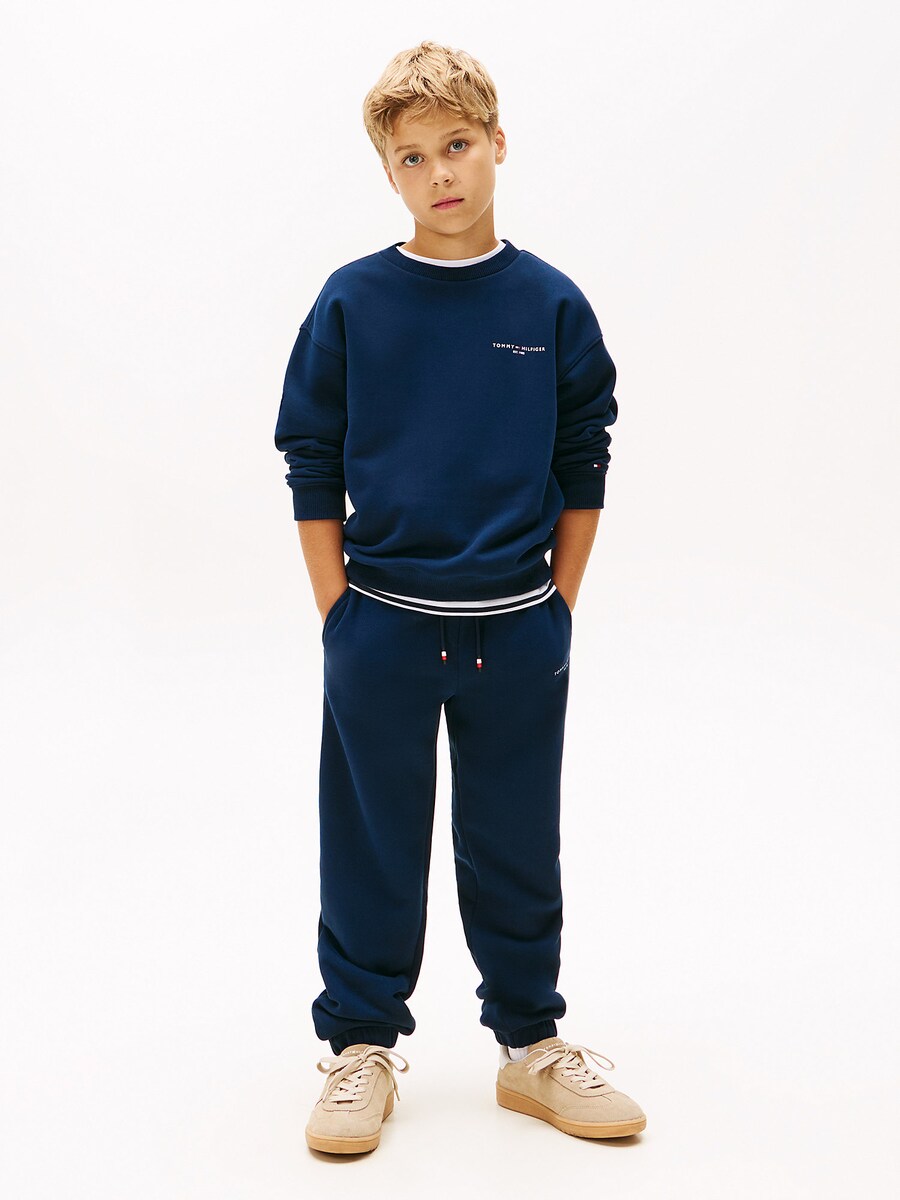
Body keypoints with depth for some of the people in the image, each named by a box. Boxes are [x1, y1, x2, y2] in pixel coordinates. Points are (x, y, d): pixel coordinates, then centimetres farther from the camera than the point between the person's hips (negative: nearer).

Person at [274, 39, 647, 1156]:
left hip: (518, 633, 1)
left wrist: (558, 606, 3)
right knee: (374, 850, 10)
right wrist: (338, 612, -2)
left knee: (516, 852, 13)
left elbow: (583, 464, 6)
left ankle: (533, 1045, 29)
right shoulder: (352, 302, -2)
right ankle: (362, 1044, 27)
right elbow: (311, 463, 2)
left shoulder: (550, 304, 0)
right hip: (382, 631, -1)